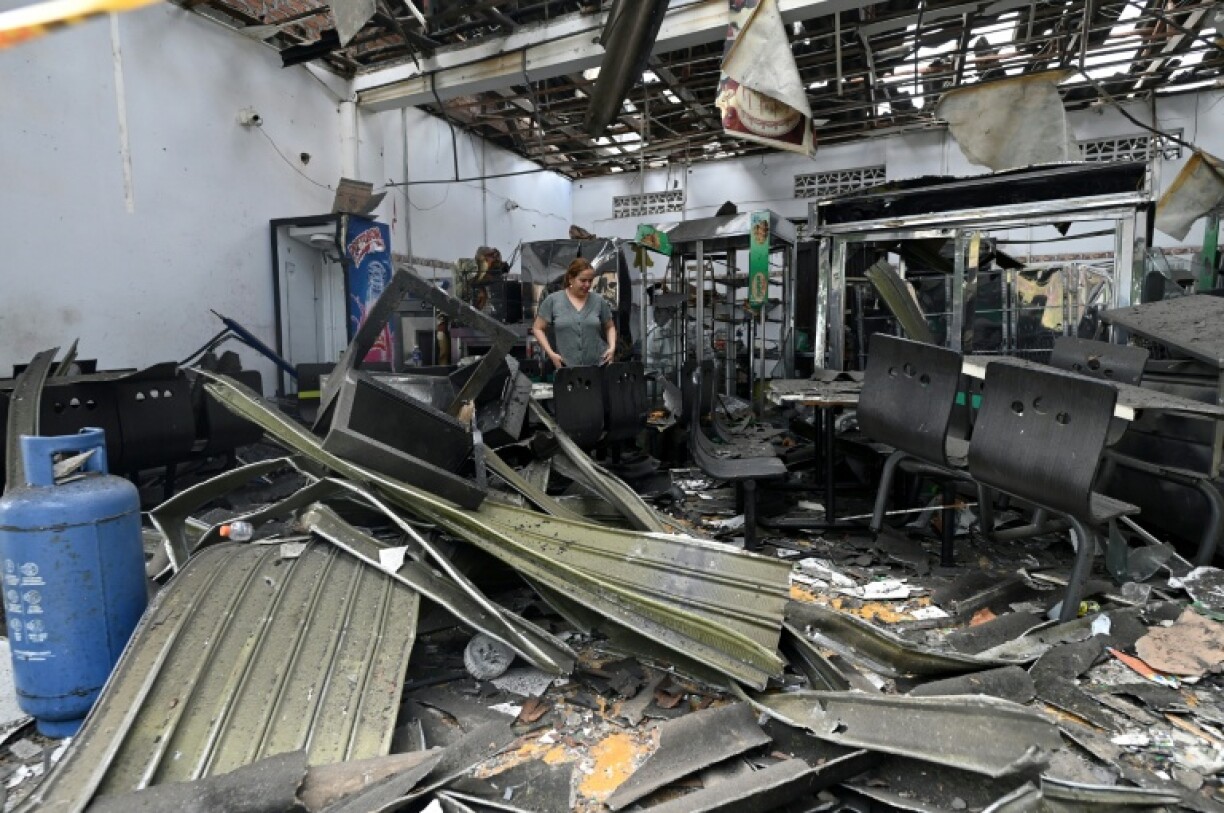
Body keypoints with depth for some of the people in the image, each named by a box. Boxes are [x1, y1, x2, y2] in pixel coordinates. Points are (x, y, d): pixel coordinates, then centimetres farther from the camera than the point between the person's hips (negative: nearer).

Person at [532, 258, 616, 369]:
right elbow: (538, 328, 4)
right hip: (566, 366, -1)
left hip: (598, 364, 1)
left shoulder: (598, 301, 5)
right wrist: (551, 353, -6)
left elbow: (610, 327, 17)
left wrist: (612, 347, -1)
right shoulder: (553, 300, 0)